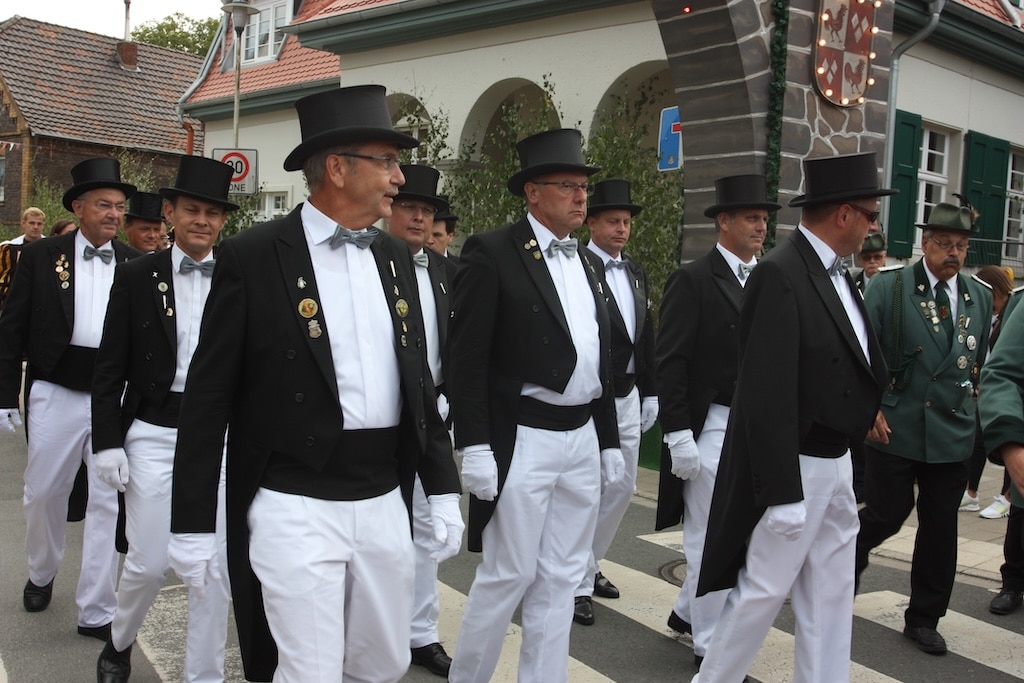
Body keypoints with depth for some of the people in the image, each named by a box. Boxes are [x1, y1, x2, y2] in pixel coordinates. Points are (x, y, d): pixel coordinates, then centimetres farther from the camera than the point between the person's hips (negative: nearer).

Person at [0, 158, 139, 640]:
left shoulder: (135, 265, 4)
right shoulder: (41, 256, 1)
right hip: (56, 394, 0)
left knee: (109, 501, 2)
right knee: (44, 493, 13)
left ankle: (96, 612, 12)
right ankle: (41, 574, 41)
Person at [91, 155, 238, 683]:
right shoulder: (136, 277, 1)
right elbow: (109, 367, 1)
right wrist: (108, 442, -4)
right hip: (154, 435, -1)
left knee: (215, 564, 4)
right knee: (148, 562, 4)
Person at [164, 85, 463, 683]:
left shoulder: (394, 256, 9)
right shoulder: (252, 257, -8)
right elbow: (208, 399, -6)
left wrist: (444, 490, 10)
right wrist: (192, 524, -6)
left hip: (385, 503, 6)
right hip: (295, 506, -5)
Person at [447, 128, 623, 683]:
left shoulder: (588, 263, 14)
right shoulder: (491, 253, -8)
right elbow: (468, 360, -12)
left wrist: (609, 441, 15)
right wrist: (475, 447, -16)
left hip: (582, 440, 7)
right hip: (521, 442, -7)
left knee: (560, 579, 12)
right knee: (507, 575, 2)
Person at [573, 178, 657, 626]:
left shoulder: (635, 272, 13)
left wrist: (650, 393, 15)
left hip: (627, 397, 8)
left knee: (622, 487, 16)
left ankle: (589, 565, 33)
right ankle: (578, 583, 11)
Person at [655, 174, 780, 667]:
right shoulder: (693, 280, -9)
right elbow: (670, 363, -13)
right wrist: (678, 435, -17)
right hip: (711, 427, -6)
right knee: (710, 538, 3)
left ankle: (687, 611, 36)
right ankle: (710, 646, 17)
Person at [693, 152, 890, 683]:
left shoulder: (834, 273, 8)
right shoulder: (780, 275, -19)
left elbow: (852, 367, 10)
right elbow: (767, 395, -23)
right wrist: (783, 492, -23)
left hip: (836, 464, 9)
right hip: (794, 467, -9)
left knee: (830, 597, 15)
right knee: (763, 591, 3)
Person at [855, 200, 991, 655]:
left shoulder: (980, 298, 8)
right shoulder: (888, 288, -5)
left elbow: (981, 362, 18)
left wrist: (970, 405, 13)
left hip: (952, 433, 4)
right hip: (894, 428, -4)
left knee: (940, 528, 9)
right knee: (887, 514, 3)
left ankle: (924, 619, 23)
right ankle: (850, 555, 36)